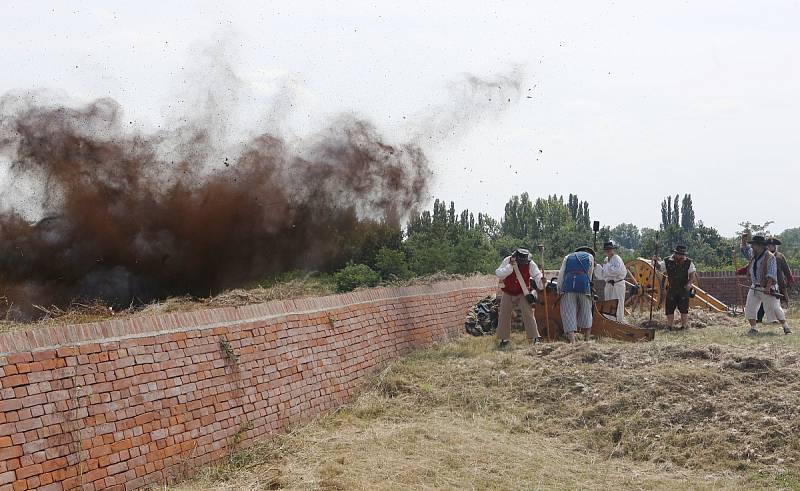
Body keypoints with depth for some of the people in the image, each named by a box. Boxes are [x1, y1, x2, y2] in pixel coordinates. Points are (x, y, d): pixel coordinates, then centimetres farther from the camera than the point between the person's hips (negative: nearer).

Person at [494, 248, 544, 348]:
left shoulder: (530, 264, -16)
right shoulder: (507, 261, -17)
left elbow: (537, 275, -22)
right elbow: (498, 273, -23)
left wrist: (540, 280, -45)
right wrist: (510, 267, -35)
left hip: (523, 293, -1)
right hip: (508, 293, 1)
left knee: (528, 314, -14)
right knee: (504, 315, 5)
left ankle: (535, 338, -9)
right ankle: (504, 340, 19)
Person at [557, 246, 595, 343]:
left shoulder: (568, 257, 25)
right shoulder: (590, 256, 21)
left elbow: (560, 275, 16)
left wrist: (559, 291, 18)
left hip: (568, 285, 1)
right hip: (583, 285, -1)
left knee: (568, 314, -2)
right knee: (586, 314, 13)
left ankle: (572, 341, -13)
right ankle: (587, 340, 17)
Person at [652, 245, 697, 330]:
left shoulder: (688, 262, -2)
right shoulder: (668, 261, 0)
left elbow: (693, 274, -5)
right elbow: (658, 267, 11)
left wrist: (689, 283, -22)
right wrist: (656, 261, -9)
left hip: (684, 290, -1)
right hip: (671, 290, 1)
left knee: (684, 310, 1)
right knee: (669, 309, 4)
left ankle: (684, 326, 10)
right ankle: (669, 326, 14)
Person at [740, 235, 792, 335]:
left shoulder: (770, 257, -14)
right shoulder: (754, 255, 10)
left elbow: (771, 274, -20)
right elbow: (745, 251, 30)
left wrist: (768, 287, -29)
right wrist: (744, 241, 12)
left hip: (767, 288, -7)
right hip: (755, 288, 7)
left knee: (774, 309, -5)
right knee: (749, 308, -1)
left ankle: (785, 327, 6)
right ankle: (753, 328, 5)